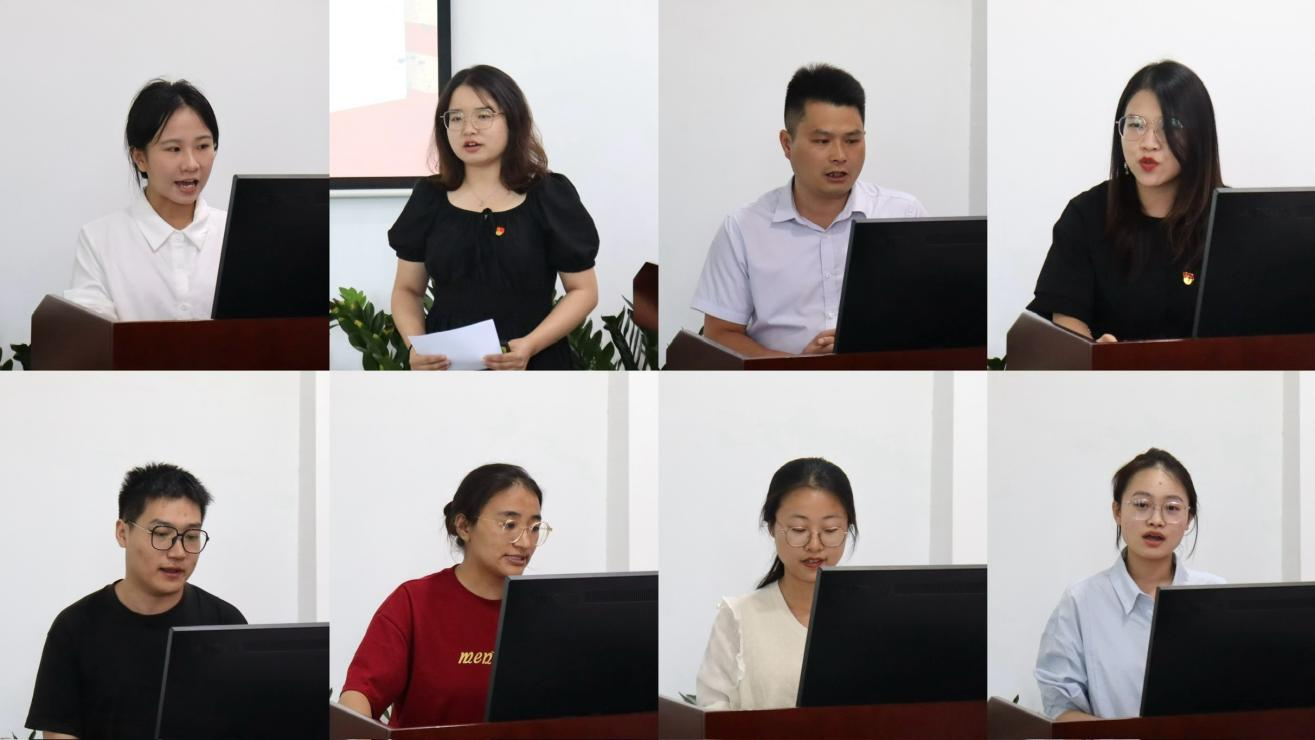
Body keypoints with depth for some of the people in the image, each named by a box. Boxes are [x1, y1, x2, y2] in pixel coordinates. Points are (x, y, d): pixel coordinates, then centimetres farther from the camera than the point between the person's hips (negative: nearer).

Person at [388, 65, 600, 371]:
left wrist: (531, 345, -17)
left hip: (529, 367, -2)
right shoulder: (429, 198, 5)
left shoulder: (550, 195, -2)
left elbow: (583, 290, -1)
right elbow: (407, 290, 10)